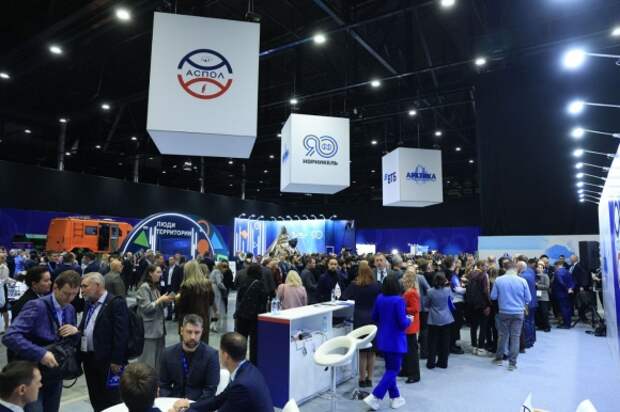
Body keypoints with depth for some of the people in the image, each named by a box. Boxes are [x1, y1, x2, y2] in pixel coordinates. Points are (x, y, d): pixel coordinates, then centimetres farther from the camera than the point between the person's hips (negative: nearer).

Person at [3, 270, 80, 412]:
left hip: (55, 375, 6)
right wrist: (40, 353, -34)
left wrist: (75, 332, -10)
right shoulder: (37, 306, -18)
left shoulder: (70, 309, 4)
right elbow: (10, 337, -27)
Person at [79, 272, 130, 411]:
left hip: (107, 360, -8)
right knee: (95, 399, 17)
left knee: (112, 400, 4)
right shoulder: (89, 304, 13)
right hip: (89, 358, 8)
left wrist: (116, 360, -20)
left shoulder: (116, 303, -15)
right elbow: (84, 328, 19)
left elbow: (121, 334, -19)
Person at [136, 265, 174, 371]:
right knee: (148, 359, 0)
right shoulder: (144, 288, -13)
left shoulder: (155, 287, 12)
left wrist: (166, 300, 1)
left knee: (159, 357, 13)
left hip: (159, 327, 8)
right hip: (149, 329, -8)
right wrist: (160, 300, -17)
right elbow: (146, 307, -18)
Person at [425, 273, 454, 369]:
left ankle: (431, 363, 11)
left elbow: (426, 304, -1)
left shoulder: (430, 292, -13)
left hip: (434, 320, -1)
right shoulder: (447, 290, -9)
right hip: (446, 320, 1)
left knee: (433, 342, 7)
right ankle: (443, 362, 18)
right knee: (445, 342, 11)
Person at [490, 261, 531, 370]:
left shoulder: (498, 280, -8)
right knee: (515, 337, 6)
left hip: (503, 312, 1)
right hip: (518, 312, 0)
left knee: (503, 335, 15)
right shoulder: (522, 281, -8)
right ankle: (512, 363, 9)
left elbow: (493, 296, -3)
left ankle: (499, 358, 26)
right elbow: (528, 298, -1)